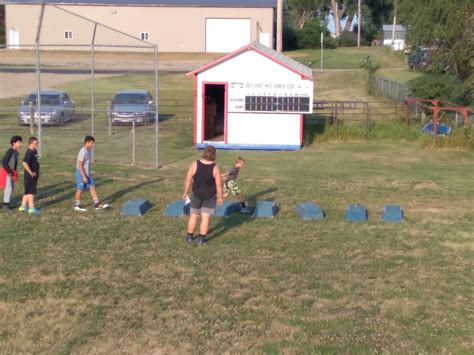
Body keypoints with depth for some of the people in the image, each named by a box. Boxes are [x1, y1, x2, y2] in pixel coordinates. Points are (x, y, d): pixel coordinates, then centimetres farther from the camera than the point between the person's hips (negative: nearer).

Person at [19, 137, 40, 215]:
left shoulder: (34, 151, 10)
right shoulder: (29, 153, -19)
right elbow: (25, 163, -30)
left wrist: (37, 171, 16)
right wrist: (31, 173, -24)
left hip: (34, 175, 9)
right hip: (30, 176, -9)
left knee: (27, 191, 15)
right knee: (31, 191, -3)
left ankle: (23, 206, 23)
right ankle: (31, 208, 3)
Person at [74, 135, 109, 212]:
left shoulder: (88, 151, 7)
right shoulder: (83, 152, -21)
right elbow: (80, 165, -22)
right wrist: (84, 176, -23)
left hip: (87, 174, 9)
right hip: (81, 174, -9)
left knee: (92, 187, 6)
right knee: (80, 189, 3)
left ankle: (97, 204, 9)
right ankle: (77, 205, 17)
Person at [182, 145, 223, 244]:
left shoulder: (194, 164, -10)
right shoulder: (215, 167, -12)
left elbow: (188, 180, -6)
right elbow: (219, 184, -9)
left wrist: (185, 192, 6)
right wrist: (220, 197, 2)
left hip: (196, 194, 2)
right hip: (210, 196, -2)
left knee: (193, 215, 15)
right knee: (206, 217, 5)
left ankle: (190, 236, 22)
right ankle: (202, 238, 6)